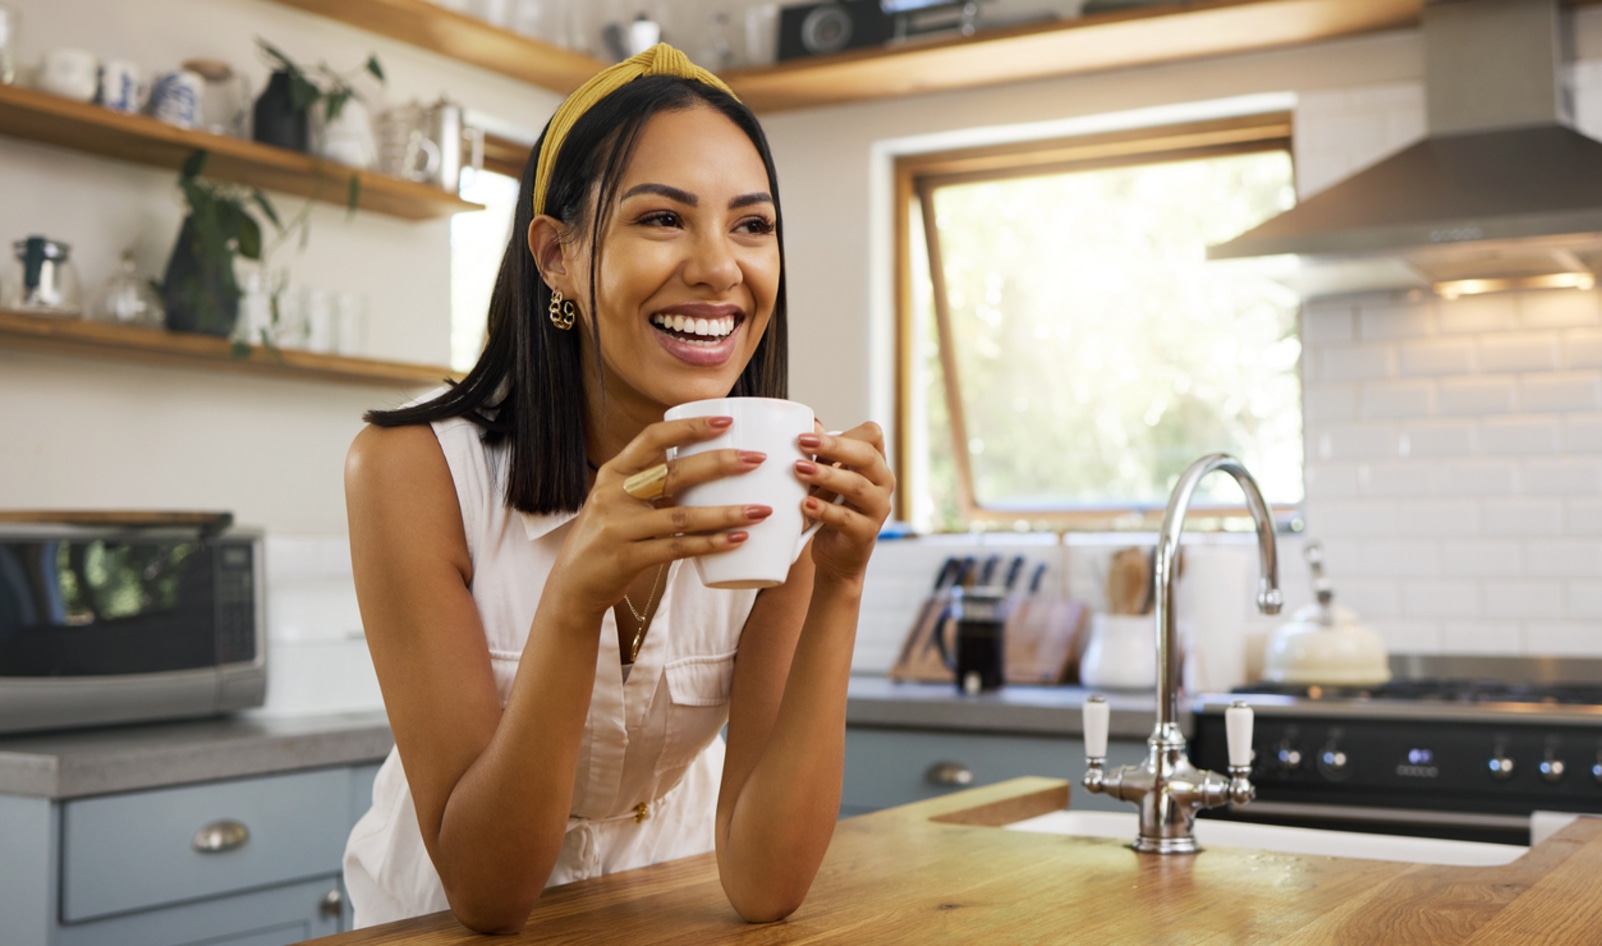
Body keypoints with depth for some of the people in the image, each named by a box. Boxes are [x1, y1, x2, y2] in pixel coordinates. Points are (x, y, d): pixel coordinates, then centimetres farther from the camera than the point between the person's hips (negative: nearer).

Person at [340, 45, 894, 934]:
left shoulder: (782, 488, -12)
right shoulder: (414, 468, -18)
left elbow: (763, 886, -17)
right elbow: (484, 891, -20)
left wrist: (839, 587, -27)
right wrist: (576, 595, -33)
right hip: (445, 916, -1)